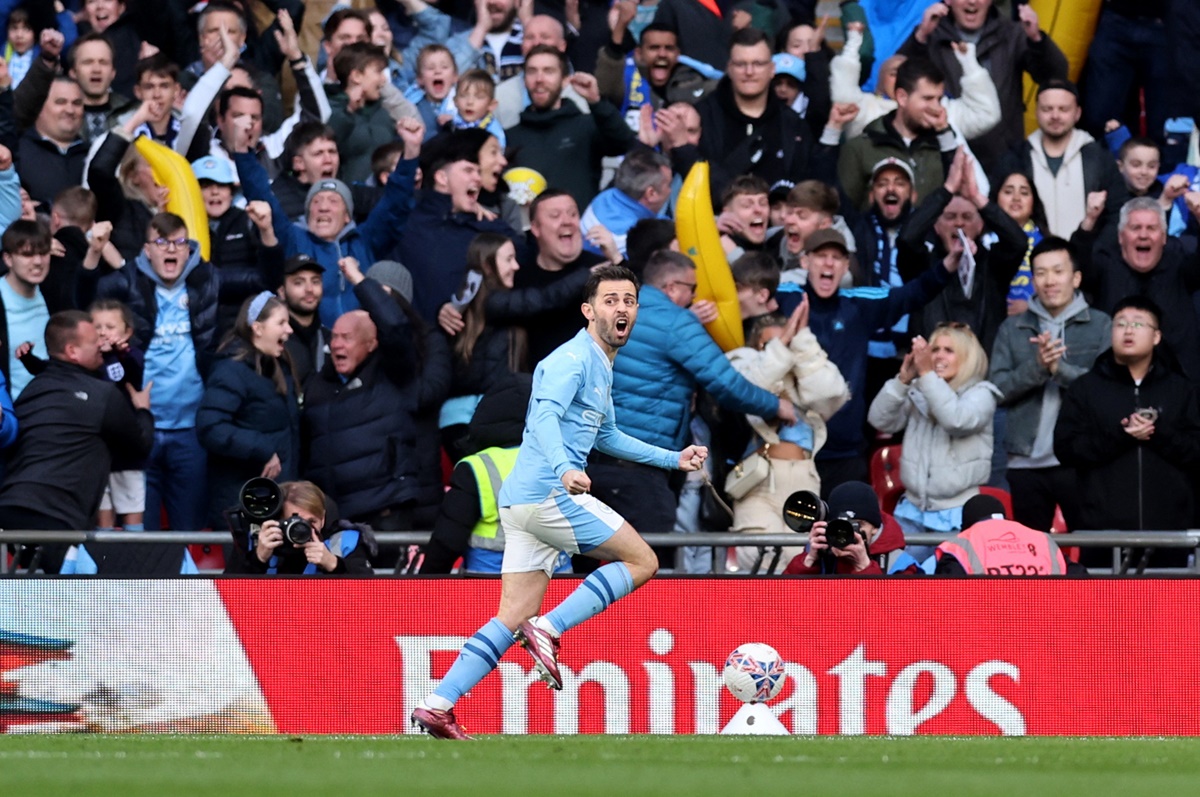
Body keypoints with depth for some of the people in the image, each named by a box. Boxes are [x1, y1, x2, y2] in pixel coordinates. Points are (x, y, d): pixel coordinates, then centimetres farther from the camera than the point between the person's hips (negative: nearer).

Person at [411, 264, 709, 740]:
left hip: (524, 502, 9)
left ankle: (437, 705, -2)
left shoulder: (601, 366, 23)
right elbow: (545, 415, -25)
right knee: (641, 562, -2)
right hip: (551, 495, -9)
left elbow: (606, 436, 38)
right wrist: (564, 468, -42)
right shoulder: (573, 358, -9)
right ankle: (548, 630, -9)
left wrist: (673, 459, 37)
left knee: (513, 619, 5)